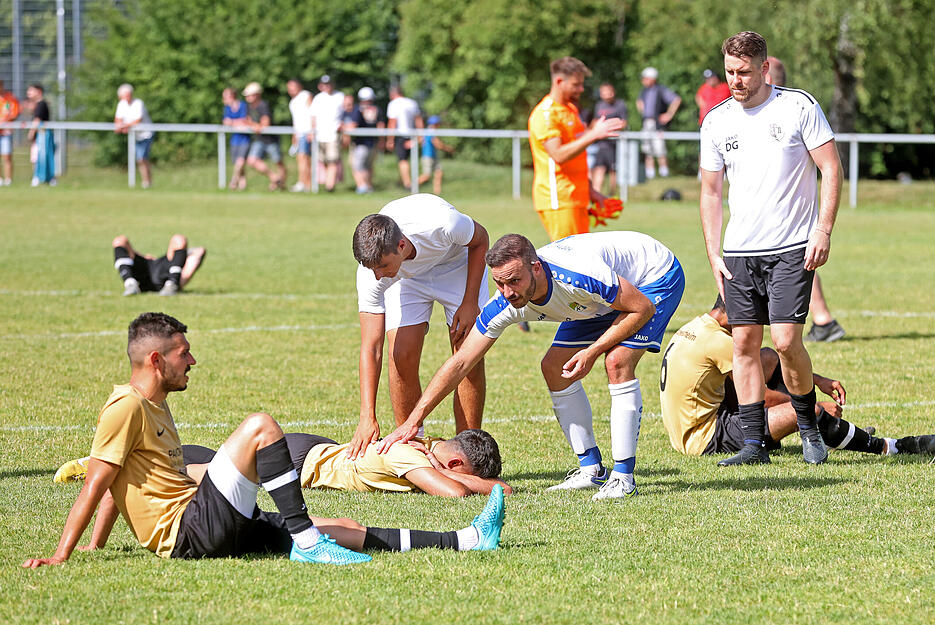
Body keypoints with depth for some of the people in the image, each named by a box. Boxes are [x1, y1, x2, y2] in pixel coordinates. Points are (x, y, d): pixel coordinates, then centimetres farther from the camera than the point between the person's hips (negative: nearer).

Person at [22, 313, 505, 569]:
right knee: (260, 425, -20)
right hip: (187, 532, -10)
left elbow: (118, 487, 25)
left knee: (343, 530, 5)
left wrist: (95, 546, 17)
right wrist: (59, 558, -19)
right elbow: (96, 485, -15)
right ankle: (305, 542, -21)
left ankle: (467, 540, 3)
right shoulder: (126, 407, -10)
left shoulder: (156, 407, 22)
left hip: (216, 531, 10)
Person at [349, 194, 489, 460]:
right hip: (408, 276, 1)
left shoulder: (443, 224, -42)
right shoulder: (371, 272, -34)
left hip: (456, 262, -1)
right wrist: (368, 417, -38)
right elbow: (371, 348, -30)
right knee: (402, 356, -17)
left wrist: (470, 303, -20)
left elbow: (480, 240, -16)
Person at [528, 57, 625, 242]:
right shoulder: (545, 114, -13)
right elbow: (558, 154, -25)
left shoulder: (570, 109, 18)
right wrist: (593, 135, -29)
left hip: (576, 198, 9)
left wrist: (590, 190, 20)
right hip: (558, 199, -9)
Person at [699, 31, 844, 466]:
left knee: (786, 340, -12)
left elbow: (831, 170, -2)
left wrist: (823, 232, -11)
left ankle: (810, 429, 9)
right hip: (739, 251, 4)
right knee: (744, 343, 0)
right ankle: (753, 444, 6)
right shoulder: (716, 121, 6)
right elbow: (711, 190, 14)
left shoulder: (799, 107, -4)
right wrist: (713, 254, 7)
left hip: (792, 248, -4)